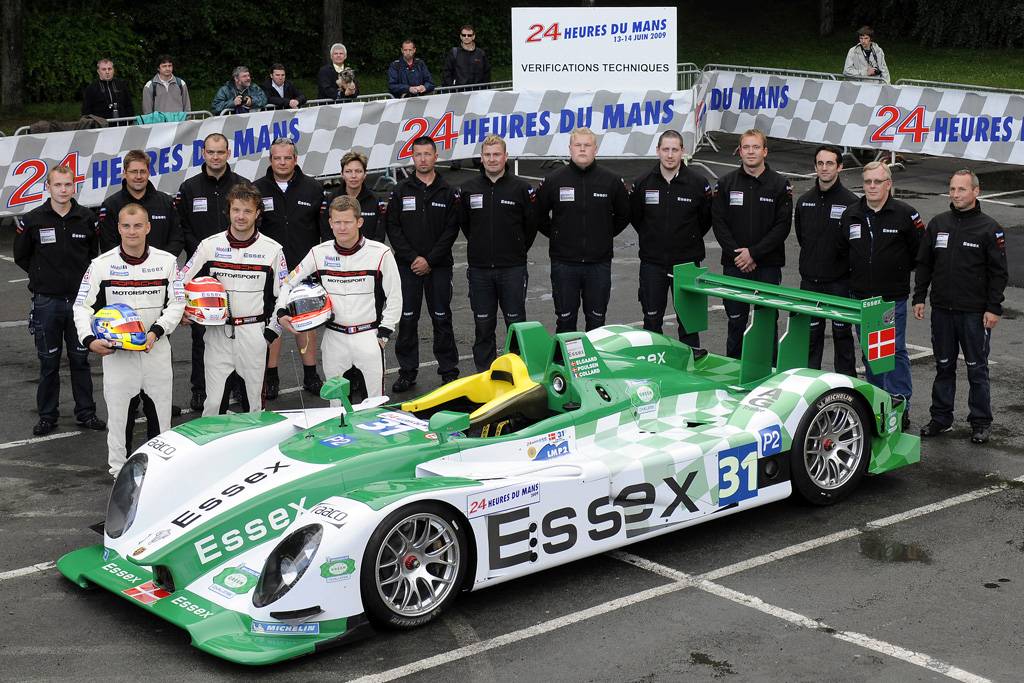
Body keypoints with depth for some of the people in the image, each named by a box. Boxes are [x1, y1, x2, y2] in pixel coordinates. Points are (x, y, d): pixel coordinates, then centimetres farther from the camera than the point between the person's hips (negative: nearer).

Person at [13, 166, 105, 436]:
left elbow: (95, 254, 15)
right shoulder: (33, 220, -2)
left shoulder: (86, 218, 2)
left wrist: (85, 279, 5)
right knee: (48, 361, 6)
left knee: (80, 358, 8)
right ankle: (47, 415, 15)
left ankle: (86, 411, 18)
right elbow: (21, 256, 9)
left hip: (80, 299, 1)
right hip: (47, 301, -1)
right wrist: (42, 277, 5)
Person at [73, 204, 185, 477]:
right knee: (119, 413, 4)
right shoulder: (102, 264, -2)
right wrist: (90, 340, -17)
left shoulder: (167, 262, 2)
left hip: (157, 350, 1)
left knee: (161, 413, 8)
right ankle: (119, 472, 16)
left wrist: (156, 331, -12)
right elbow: (82, 307, 0)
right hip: (116, 352, -1)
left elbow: (177, 304, 4)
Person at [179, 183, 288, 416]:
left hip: (255, 334, 0)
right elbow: (181, 283, 11)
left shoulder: (272, 249, 2)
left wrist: (271, 333, 1)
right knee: (214, 405, -3)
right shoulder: (210, 245, 4)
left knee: (254, 406, 5)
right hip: (218, 334, 1)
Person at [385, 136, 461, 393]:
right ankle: (407, 371, 10)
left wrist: (429, 260, -11)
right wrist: (412, 258, -9)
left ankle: (448, 369, 12)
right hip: (407, 265, 1)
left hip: (439, 265, -1)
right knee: (407, 319, 3)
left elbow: (451, 229, -2)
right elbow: (393, 228, 2)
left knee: (442, 318, 4)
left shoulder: (447, 191, 4)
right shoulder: (401, 190, 6)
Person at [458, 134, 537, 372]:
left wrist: (518, 251, 8)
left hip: (513, 269, -2)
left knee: (516, 323, 1)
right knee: (483, 326, 7)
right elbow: (463, 223, 18)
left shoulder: (521, 188, 0)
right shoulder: (469, 189, 6)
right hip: (479, 269, 2)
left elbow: (531, 223, 6)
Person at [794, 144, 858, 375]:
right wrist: (813, 260, 13)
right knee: (811, 333, 9)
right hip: (810, 280, 4)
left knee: (842, 332, 5)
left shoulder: (851, 202, -7)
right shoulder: (804, 200, 8)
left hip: (840, 280, -4)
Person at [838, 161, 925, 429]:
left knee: (895, 351, -4)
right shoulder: (850, 215, 6)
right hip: (860, 296, 4)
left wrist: (899, 272, 2)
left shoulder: (905, 214, -6)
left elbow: (920, 252, 0)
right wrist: (858, 272, 13)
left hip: (893, 297, -4)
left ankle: (900, 406, 3)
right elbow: (842, 251, 19)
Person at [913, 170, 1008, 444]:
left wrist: (993, 308, -9)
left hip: (975, 313, -4)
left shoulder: (990, 229, -2)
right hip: (942, 309, 4)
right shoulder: (938, 224, 9)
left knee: (977, 368, 3)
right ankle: (941, 417, 21)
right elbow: (924, 264, 15)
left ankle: (981, 422, 13)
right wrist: (919, 298, 7)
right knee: (944, 366, 11)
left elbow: (998, 273, -2)